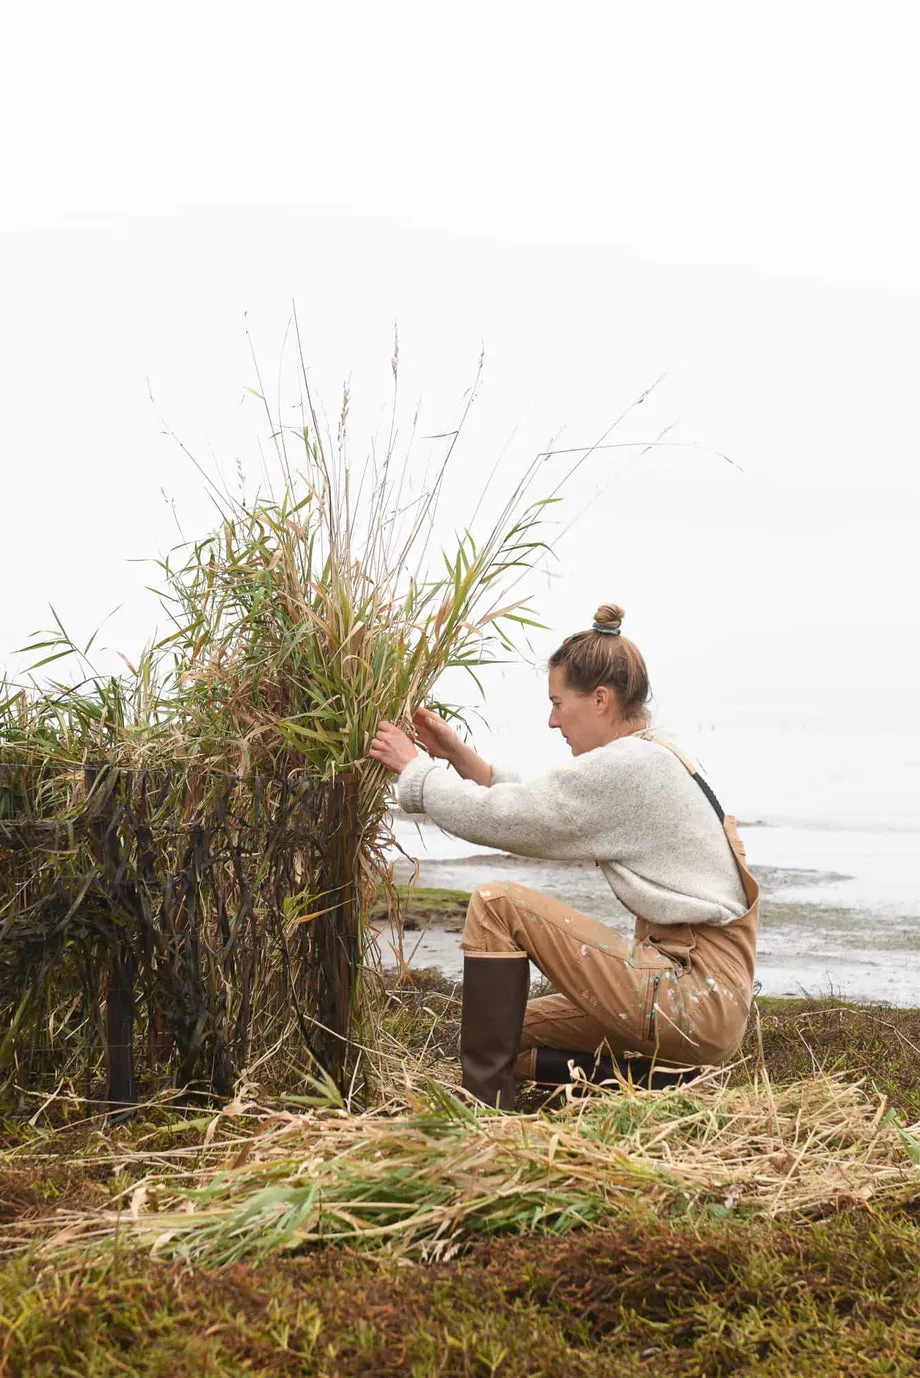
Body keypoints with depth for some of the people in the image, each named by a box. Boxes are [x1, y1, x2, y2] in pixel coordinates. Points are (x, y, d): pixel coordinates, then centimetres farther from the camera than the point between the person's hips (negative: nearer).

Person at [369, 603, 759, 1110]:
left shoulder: (625, 766, -15)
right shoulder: (653, 760, 14)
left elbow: (491, 817, -13)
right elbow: (527, 811, 18)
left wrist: (414, 767, 2)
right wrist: (458, 756, 13)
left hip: (699, 1000, -10)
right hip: (709, 994, 10)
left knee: (496, 904, -11)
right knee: (510, 1035, 19)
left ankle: (484, 1105, -10)